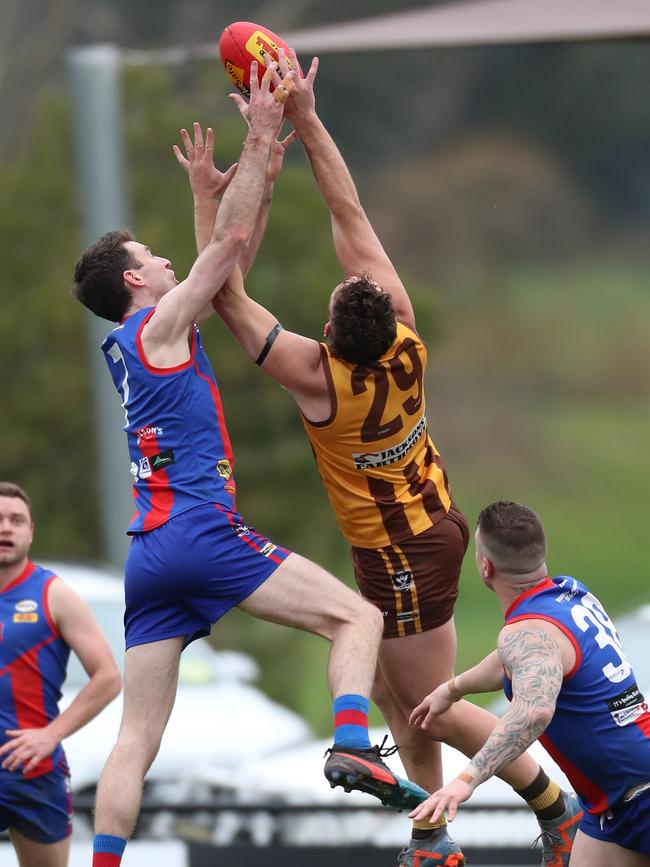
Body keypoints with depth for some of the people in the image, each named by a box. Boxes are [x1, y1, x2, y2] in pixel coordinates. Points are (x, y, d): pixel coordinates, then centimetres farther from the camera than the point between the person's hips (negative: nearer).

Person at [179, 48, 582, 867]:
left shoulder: (317, 376, -29)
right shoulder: (404, 334, -13)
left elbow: (226, 294, -24)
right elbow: (350, 216, -9)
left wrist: (208, 197, -19)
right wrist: (306, 122, -9)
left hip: (400, 556, -8)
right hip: (435, 524, 8)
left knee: (436, 707, 4)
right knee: (391, 694, 16)